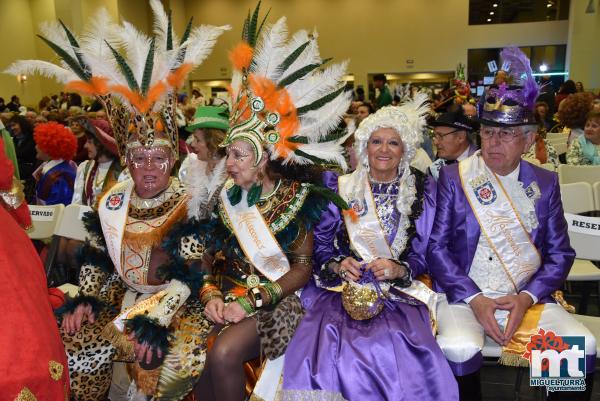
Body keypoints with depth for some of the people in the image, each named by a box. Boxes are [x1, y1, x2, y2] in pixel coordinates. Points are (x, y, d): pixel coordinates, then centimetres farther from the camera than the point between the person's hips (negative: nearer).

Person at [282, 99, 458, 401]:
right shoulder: (340, 188, 8)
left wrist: (399, 270, -13)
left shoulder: (421, 192, 9)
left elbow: (424, 254, 6)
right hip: (343, 288, 0)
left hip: (399, 291, 0)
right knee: (326, 347, -26)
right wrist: (338, 265, -12)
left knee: (393, 351, -27)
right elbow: (320, 246, 7)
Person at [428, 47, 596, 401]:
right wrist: (474, 299, -14)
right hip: (464, 294, -3)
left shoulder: (545, 182, 8)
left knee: (583, 346, -19)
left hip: (529, 298, 3)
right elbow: (437, 247, -4)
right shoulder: (453, 178, 0)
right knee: (461, 348, -30)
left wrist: (526, 298, -10)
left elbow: (560, 253, 6)